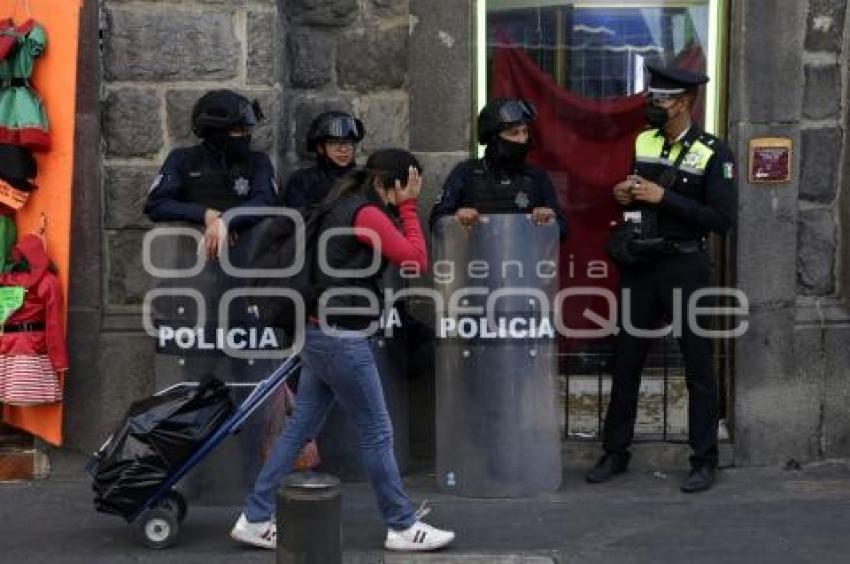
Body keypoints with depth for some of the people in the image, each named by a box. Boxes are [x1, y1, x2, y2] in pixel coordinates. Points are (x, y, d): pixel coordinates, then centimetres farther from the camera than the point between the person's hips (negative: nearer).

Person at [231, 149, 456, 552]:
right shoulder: (366, 213, -15)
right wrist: (407, 207, -6)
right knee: (377, 433, 2)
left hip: (321, 332, 10)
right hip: (341, 338, -10)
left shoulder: (344, 205, 13)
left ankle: (255, 519, 20)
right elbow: (417, 261, -12)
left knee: (300, 428, 13)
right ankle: (403, 527, 15)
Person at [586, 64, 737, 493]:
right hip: (641, 265, 5)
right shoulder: (642, 142, 6)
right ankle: (615, 453, 23)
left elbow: (723, 219, -16)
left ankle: (704, 461, 17)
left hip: (686, 268, -5)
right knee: (625, 361, 10)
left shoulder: (712, 153, -10)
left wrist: (663, 197, -20)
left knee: (698, 367, 5)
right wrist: (624, 196, -4)